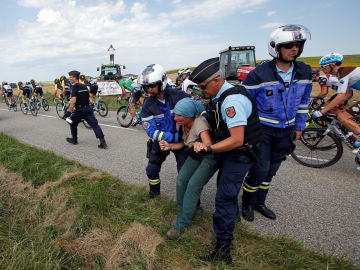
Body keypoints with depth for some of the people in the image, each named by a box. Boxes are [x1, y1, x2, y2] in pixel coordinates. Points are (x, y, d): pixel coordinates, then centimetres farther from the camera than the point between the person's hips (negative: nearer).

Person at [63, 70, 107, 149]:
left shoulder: (73, 87, -7)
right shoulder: (85, 87, 16)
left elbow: (73, 101, -20)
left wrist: (69, 111, -19)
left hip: (79, 110, -5)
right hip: (88, 109, 5)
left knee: (73, 124, 20)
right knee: (94, 124, -5)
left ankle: (74, 139, 32)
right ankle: (102, 142, -17)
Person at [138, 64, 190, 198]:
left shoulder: (179, 96, -18)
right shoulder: (148, 105, -13)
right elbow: (151, 131, -18)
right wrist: (175, 137, -29)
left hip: (181, 140, -2)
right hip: (161, 142, 3)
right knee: (152, 170, 12)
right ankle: (154, 191, 43)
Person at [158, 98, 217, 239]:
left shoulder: (199, 123, -32)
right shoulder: (183, 124, -9)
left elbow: (208, 145, -44)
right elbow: (184, 143, 5)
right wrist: (169, 146, -12)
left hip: (210, 157, -7)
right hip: (195, 155, 7)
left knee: (193, 186, -16)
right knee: (181, 180, -5)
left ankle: (181, 224, -3)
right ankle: (183, 211, 16)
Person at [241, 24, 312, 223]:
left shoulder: (304, 72, 0)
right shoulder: (259, 74, -17)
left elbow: (303, 102, 12)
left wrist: (299, 126, 14)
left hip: (285, 131, 5)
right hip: (262, 130, -5)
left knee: (271, 170, 15)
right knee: (260, 170, -3)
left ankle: (259, 202, 34)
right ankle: (247, 204, 21)